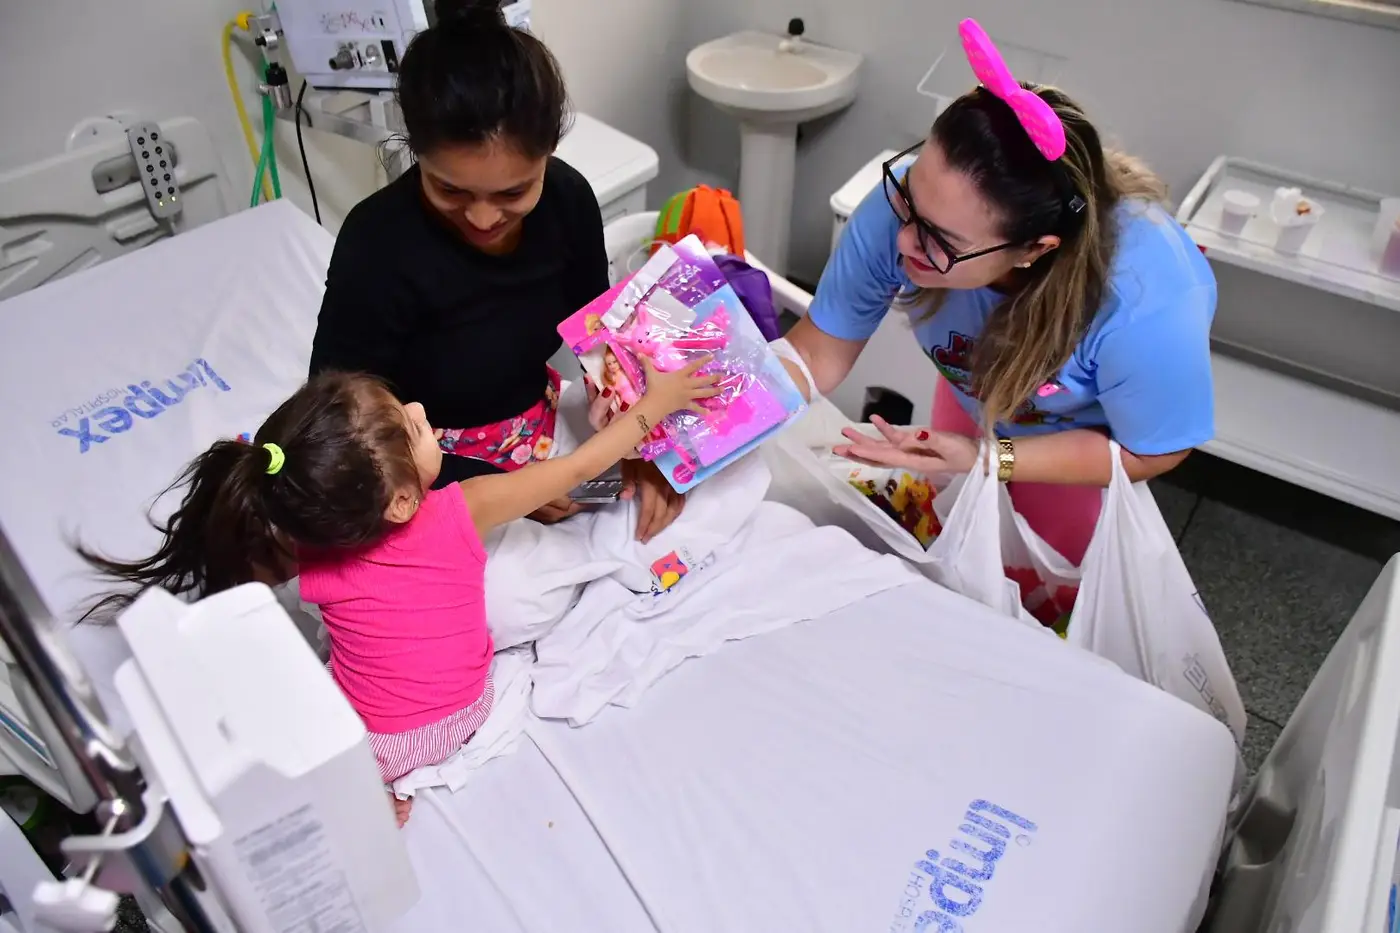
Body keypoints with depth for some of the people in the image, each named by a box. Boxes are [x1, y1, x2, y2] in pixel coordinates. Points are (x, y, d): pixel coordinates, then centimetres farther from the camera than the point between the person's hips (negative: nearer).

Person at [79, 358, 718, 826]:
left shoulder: (303, 543, -24)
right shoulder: (463, 513, -29)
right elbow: (577, 470, -17)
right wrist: (655, 403, -7)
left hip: (371, 741, 0)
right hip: (466, 710, 1)